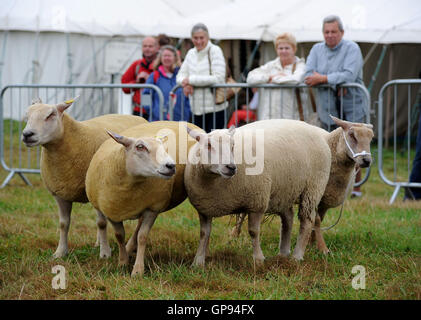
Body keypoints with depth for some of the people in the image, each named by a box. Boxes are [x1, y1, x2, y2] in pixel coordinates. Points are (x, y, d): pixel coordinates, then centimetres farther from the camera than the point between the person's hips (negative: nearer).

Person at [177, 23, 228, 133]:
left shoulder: (215, 51, -8)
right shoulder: (191, 53, 12)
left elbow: (218, 78, -18)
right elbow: (180, 76, 12)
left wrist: (191, 80, -15)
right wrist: (186, 84, -12)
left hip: (215, 109, -6)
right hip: (197, 110, 6)